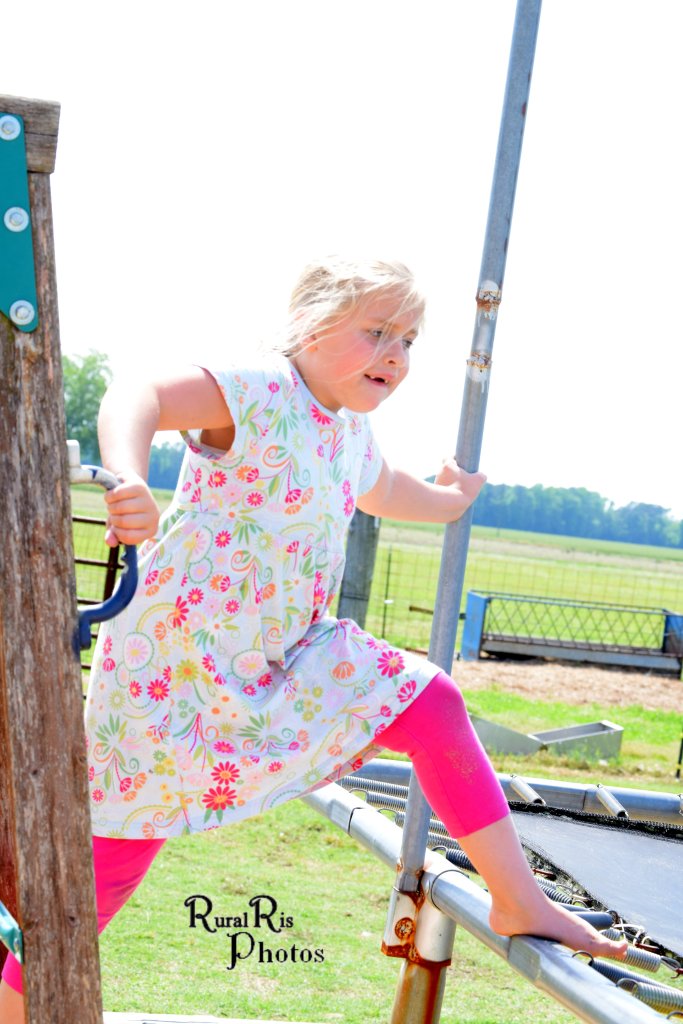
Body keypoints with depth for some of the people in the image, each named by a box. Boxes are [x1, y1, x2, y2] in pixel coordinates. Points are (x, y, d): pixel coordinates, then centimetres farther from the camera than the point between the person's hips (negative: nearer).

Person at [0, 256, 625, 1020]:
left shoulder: (353, 437, 8)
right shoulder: (256, 389, -18)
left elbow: (383, 491, 34)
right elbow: (136, 399, -34)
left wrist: (451, 501, 50)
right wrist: (129, 483, -54)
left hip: (289, 658, 8)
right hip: (172, 661, -7)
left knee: (431, 702, -1)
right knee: (111, 860, -1)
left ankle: (517, 900, 9)